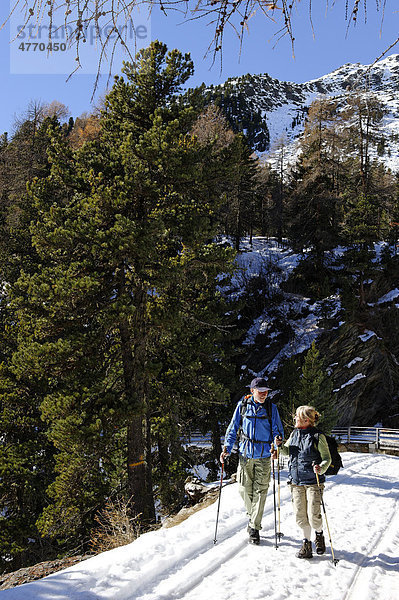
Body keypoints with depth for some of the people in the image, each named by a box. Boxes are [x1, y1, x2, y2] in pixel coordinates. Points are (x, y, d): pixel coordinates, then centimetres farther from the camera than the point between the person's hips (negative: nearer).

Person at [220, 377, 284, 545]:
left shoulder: (271, 408, 1)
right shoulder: (242, 405, 3)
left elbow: (278, 431, 3)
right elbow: (233, 429, 8)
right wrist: (227, 448, -1)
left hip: (264, 456, -1)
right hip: (245, 455, 1)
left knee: (260, 491, -2)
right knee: (244, 489, 4)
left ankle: (254, 527, 8)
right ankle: (252, 514, 32)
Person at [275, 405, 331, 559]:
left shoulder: (318, 436, -9)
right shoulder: (295, 433, 8)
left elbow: (327, 458, -6)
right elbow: (287, 452, 21)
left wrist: (321, 468, -25)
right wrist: (280, 445, 1)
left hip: (313, 482, -5)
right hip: (296, 482, 5)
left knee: (314, 516, -5)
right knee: (300, 516, 4)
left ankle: (319, 535, 25)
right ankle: (306, 543, 19)